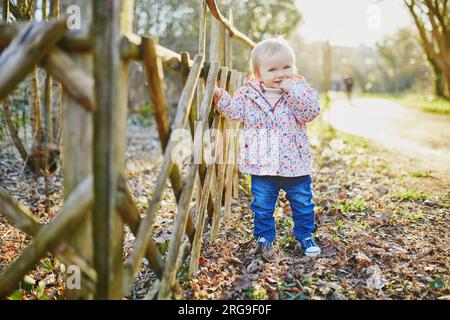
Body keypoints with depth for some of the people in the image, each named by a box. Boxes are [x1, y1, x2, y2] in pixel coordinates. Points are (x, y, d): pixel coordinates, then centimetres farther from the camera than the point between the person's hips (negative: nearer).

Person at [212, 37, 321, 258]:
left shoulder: (301, 90, -7)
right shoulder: (249, 93, -3)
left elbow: (310, 112, -21)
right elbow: (234, 110, 3)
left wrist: (293, 90, -26)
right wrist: (220, 96, -9)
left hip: (294, 163, 0)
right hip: (262, 165, 1)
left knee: (303, 203, 15)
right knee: (262, 206, 13)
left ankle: (305, 236, 36)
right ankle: (264, 237, 33)